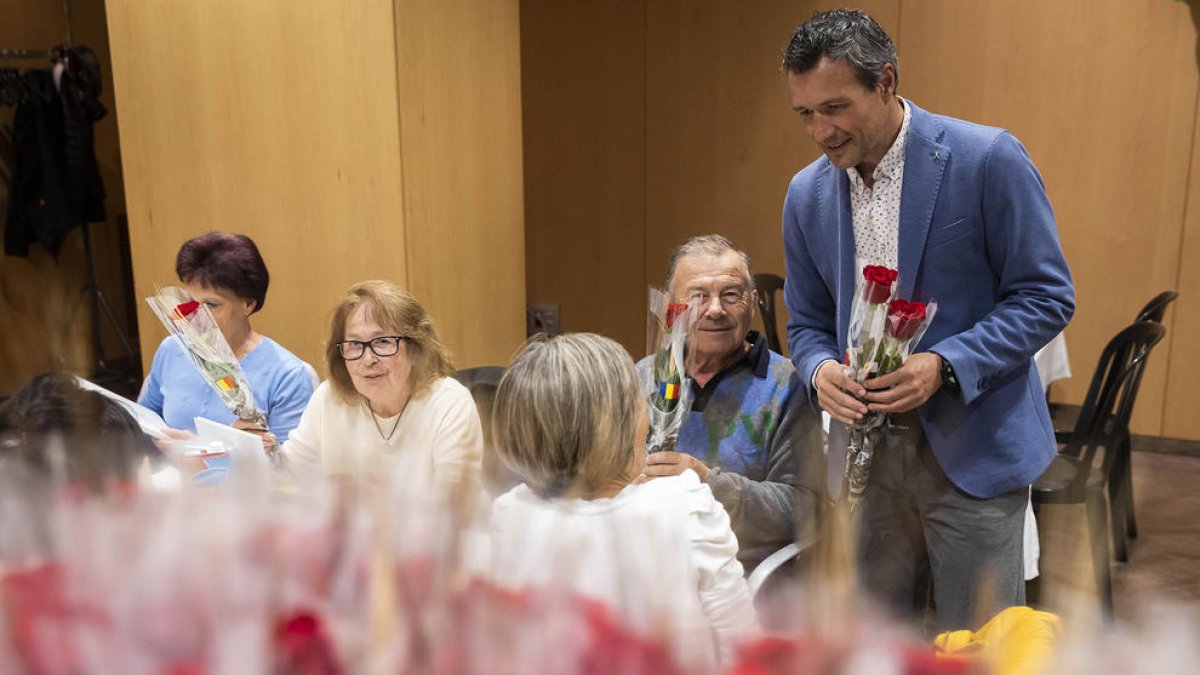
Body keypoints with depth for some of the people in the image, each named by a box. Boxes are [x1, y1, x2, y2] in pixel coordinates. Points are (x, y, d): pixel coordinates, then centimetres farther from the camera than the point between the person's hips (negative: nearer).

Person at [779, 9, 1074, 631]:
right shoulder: (806, 195, 4)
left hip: (972, 449, -4)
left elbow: (1047, 297, -8)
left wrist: (945, 365, -22)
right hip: (866, 454, 4)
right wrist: (820, 370, -13)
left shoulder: (987, 160, -11)